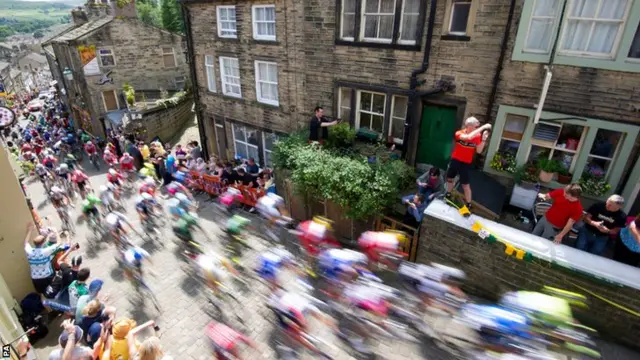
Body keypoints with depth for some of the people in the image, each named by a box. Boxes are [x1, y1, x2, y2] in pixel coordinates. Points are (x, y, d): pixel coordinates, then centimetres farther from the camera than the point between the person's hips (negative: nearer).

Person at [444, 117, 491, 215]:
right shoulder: (459, 133, -16)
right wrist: (482, 127, -36)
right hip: (455, 160, 2)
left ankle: (468, 205, 7)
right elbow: (468, 137, -37)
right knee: (449, 178, 20)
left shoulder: (477, 136, -10)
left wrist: (484, 139, -24)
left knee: (465, 185, -3)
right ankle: (448, 195, 44)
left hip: (466, 163, -2)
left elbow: (479, 151, -15)